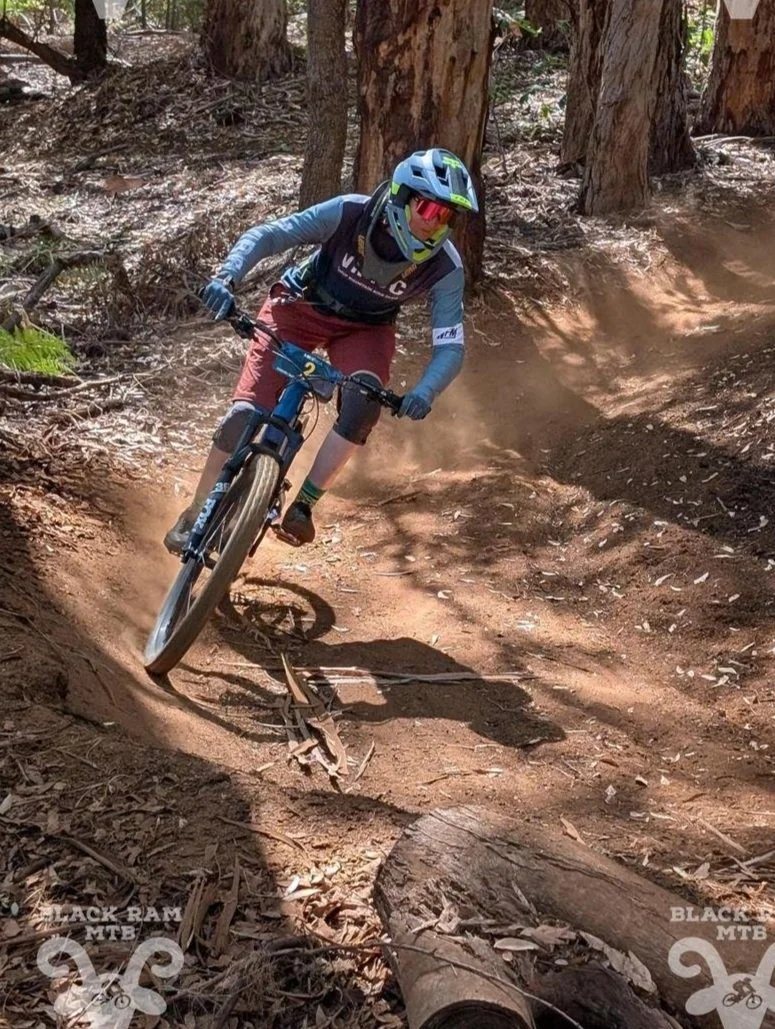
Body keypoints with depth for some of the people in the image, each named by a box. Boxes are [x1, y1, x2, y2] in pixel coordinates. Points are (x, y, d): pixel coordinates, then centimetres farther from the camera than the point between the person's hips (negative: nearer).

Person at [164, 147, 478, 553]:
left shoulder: (445, 268, -25)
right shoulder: (350, 213, -29)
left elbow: (450, 346, -24)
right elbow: (268, 234, -26)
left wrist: (424, 391, -44)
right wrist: (227, 275, -44)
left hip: (365, 329, 1)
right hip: (300, 307, -1)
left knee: (363, 404, -30)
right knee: (245, 412, -12)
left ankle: (303, 504, -13)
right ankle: (196, 516, 7)